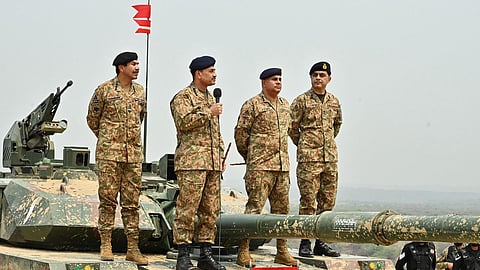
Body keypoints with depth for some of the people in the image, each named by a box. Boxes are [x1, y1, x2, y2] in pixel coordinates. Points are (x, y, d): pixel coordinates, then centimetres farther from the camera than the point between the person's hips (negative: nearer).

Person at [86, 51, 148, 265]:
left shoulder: (140, 92, 11)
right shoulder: (104, 90, -2)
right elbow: (92, 119, 8)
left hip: (134, 154, 4)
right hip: (109, 153, -4)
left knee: (132, 202, 5)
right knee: (108, 199, -2)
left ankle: (132, 248, 7)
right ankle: (105, 246, 4)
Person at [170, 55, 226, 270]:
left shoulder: (211, 98, 23)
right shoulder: (183, 97, -2)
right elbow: (183, 121, -19)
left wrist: (221, 158, 21)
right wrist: (209, 113, -13)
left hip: (213, 164, 8)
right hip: (192, 162, -8)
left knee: (211, 210, 7)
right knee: (187, 209, -8)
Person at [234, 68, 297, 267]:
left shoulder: (285, 106, 15)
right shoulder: (252, 105, -5)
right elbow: (240, 132, -3)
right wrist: (250, 157, 5)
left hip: (282, 167, 7)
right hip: (260, 167, -7)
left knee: (281, 209, 9)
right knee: (254, 208, -8)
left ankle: (282, 251, 16)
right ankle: (243, 252, -3)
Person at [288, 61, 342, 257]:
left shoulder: (334, 101, 12)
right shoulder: (301, 101, -3)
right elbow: (292, 127, 1)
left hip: (330, 159, 5)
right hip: (308, 160, -5)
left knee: (327, 202, 7)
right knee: (308, 202, -6)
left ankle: (321, 242, 15)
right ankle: (305, 243, -1)